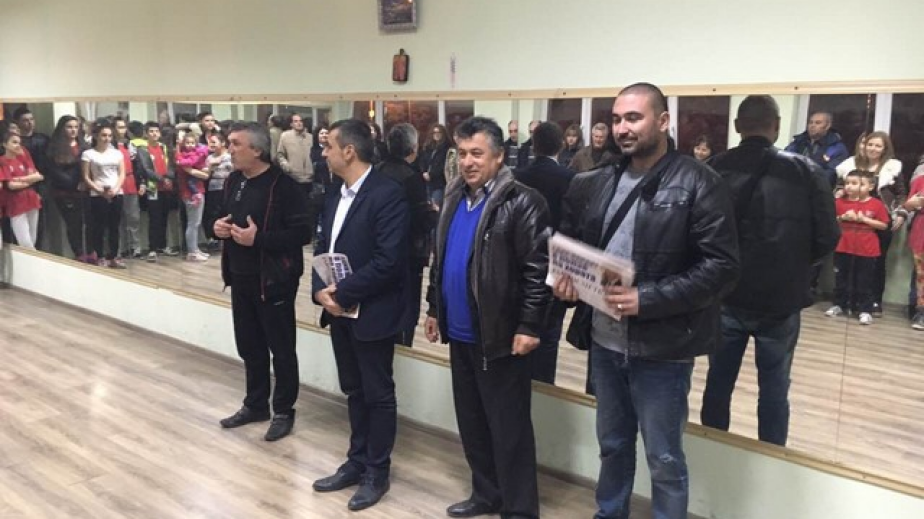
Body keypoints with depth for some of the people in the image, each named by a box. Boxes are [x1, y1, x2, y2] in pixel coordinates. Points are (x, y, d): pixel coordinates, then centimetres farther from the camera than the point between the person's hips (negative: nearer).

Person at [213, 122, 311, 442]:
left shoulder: (283, 185, -17)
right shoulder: (234, 180, 9)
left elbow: (301, 233, -22)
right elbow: (224, 217, 23)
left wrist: (258, 238, -24)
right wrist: (218, 226, 0)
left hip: (272, 280, -8)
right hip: (240, 278, 8)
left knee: (281, 349, 5)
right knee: (249, 346, 17)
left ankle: (283, 412, 19)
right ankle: (256, 405, 33)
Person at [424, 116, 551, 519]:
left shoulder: (522, 203, -13)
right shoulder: (454, 198, 11)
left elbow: (538, 269, -16)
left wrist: (528, 327, -18)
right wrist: (434, 308, 17)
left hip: (500, 336, -8)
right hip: (460, 333, 8)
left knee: (509, 427, 3)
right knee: (471, 421, 17)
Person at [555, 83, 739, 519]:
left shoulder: (698, 183, -11)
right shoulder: (598, 183, 8)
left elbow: (721, 267, -16)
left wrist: (647, 299, -23)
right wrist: (566, 277, -3)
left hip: (661, 347, -6)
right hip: (605, 341, 6)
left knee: (664, 459, 8)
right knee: (612, 445, 22)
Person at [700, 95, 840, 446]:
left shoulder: (714, 170, -5)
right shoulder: (805, 172, -8)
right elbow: (828, 238, -6)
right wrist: (794, 265, 13)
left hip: (725, 296, 1)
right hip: (781, 299, -1)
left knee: (718, 382, 14)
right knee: (774, 388, 12)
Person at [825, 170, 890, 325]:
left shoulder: (877, 204, -6)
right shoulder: (840, 202, 0)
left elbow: (884, 225, -6)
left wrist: (864, 219, -16)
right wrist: (842, 218, -14)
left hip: (867, 250, -2)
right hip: (843, 248, 2)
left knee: (865, 281, 4)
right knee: (841, 279, 12)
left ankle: (865, 310, 10)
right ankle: (839, 305, 25)